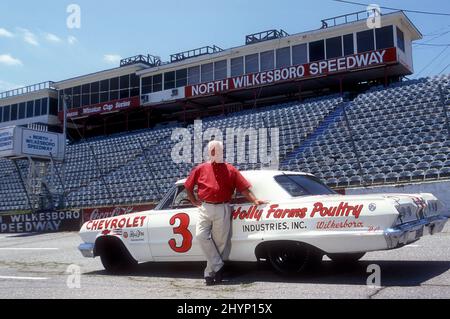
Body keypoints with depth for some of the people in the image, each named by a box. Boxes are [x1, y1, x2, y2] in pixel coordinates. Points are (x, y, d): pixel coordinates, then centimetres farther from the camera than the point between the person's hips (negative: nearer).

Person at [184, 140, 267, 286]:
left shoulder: (231, 170, 9)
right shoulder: (200, 169, 11)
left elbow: (244, 188, 4)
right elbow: (188, 187, 18)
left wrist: (255, 200, -8)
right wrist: (194, 201, 10)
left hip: (222, 209, -1)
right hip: (205, 208, 1)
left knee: (219, 242, 0)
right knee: (201, 236, -14)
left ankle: (210, 272, 13)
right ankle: (218, 267, -2)